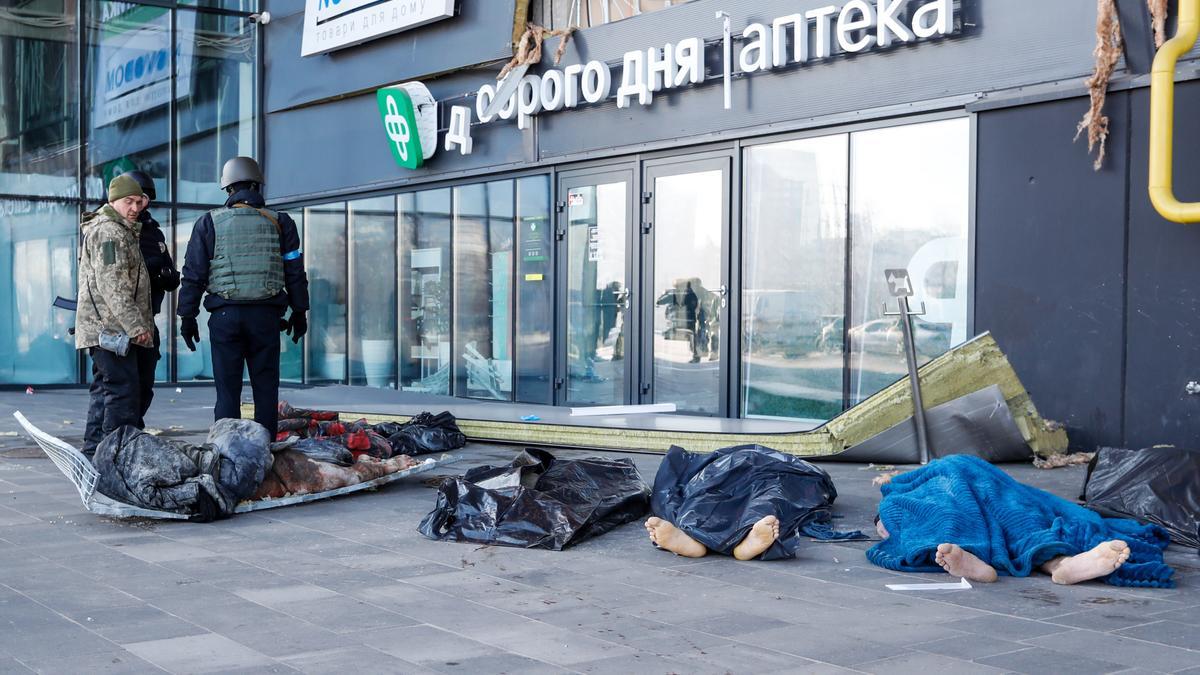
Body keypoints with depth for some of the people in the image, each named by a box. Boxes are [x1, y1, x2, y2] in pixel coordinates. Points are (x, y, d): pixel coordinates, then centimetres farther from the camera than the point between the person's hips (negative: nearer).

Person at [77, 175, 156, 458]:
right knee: (124, 391, -13)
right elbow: (112, 284, -20)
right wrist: (136, 325, -22)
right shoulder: (108, 231, -12)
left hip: (107, 328, 11)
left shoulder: (123, 230, 21)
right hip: (111, 327, -11)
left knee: (106, 390, 15)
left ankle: (94, 451, 21)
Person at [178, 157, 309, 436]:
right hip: (266, 316, 0)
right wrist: (299, 312, 19)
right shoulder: (279, 222, 6)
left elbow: (193, 274, 3)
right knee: (266, 390, 6)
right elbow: (295, 272, 9)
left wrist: (187, 316, 8)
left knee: (227, 392, 3)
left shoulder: (209, 223, 4)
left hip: (224, 315, 0)